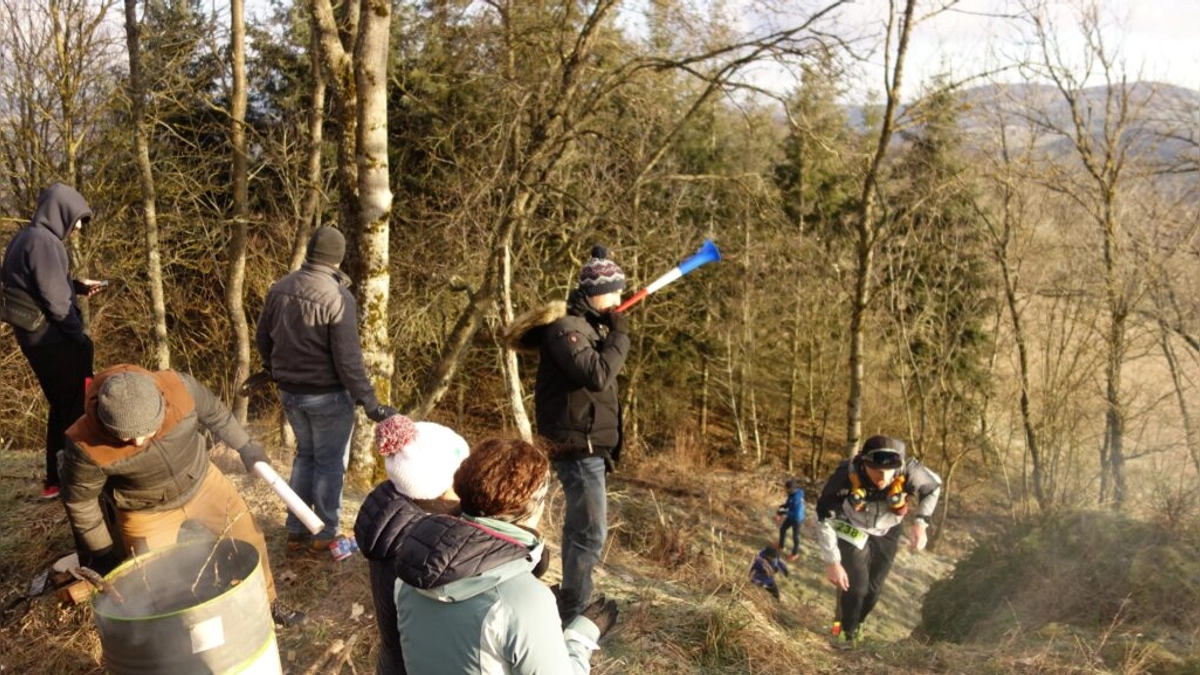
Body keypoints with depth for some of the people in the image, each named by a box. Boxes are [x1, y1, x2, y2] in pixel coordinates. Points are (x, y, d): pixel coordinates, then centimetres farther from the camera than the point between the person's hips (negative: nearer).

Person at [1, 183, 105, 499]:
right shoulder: (44, 241, -18)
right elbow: (55, 300, -21)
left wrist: (79, 287, 14)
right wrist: (80, 339, -11)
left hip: (35, 338, 10)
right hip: (54, 340, -10)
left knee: (62, 407, 19)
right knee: (78, 409, 1)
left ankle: (56, 479, 26)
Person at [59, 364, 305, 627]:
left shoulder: (178, 387, -31)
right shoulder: (87, 445, -34)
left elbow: (214, 413, -7)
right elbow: (80, 501, -14)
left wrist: (245, 446, 7)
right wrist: (102, 552, -2)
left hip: (203, 482, 3)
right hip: (148, 513, -3)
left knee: (250, 541, 13)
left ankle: (266, 604, 38)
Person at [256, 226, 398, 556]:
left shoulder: (280, 288, -2)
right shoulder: (338, 297, -22)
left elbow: (262, 337, 10)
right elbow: (348, 360, -23)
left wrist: (276, 370, 29)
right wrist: (371, 404, -16)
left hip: (289, 392, 6)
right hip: (327, 395, -6)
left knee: (305, 454, 22)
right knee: (330, 462, 10)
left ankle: (296, 531, 29)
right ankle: (324, 536, 21)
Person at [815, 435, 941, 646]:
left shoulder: (909, 471, -36)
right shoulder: (847, 476, -40)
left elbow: (934, 487, -11)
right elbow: (824, 519, -27)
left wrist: (920, 523, -20)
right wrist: (832, 562, -26)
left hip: (886, 532, 2)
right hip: (852, 527, -2)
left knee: (874, 588, 8)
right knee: (855, 585, -11)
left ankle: (856, 625, 38)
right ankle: (846, 633, 18)